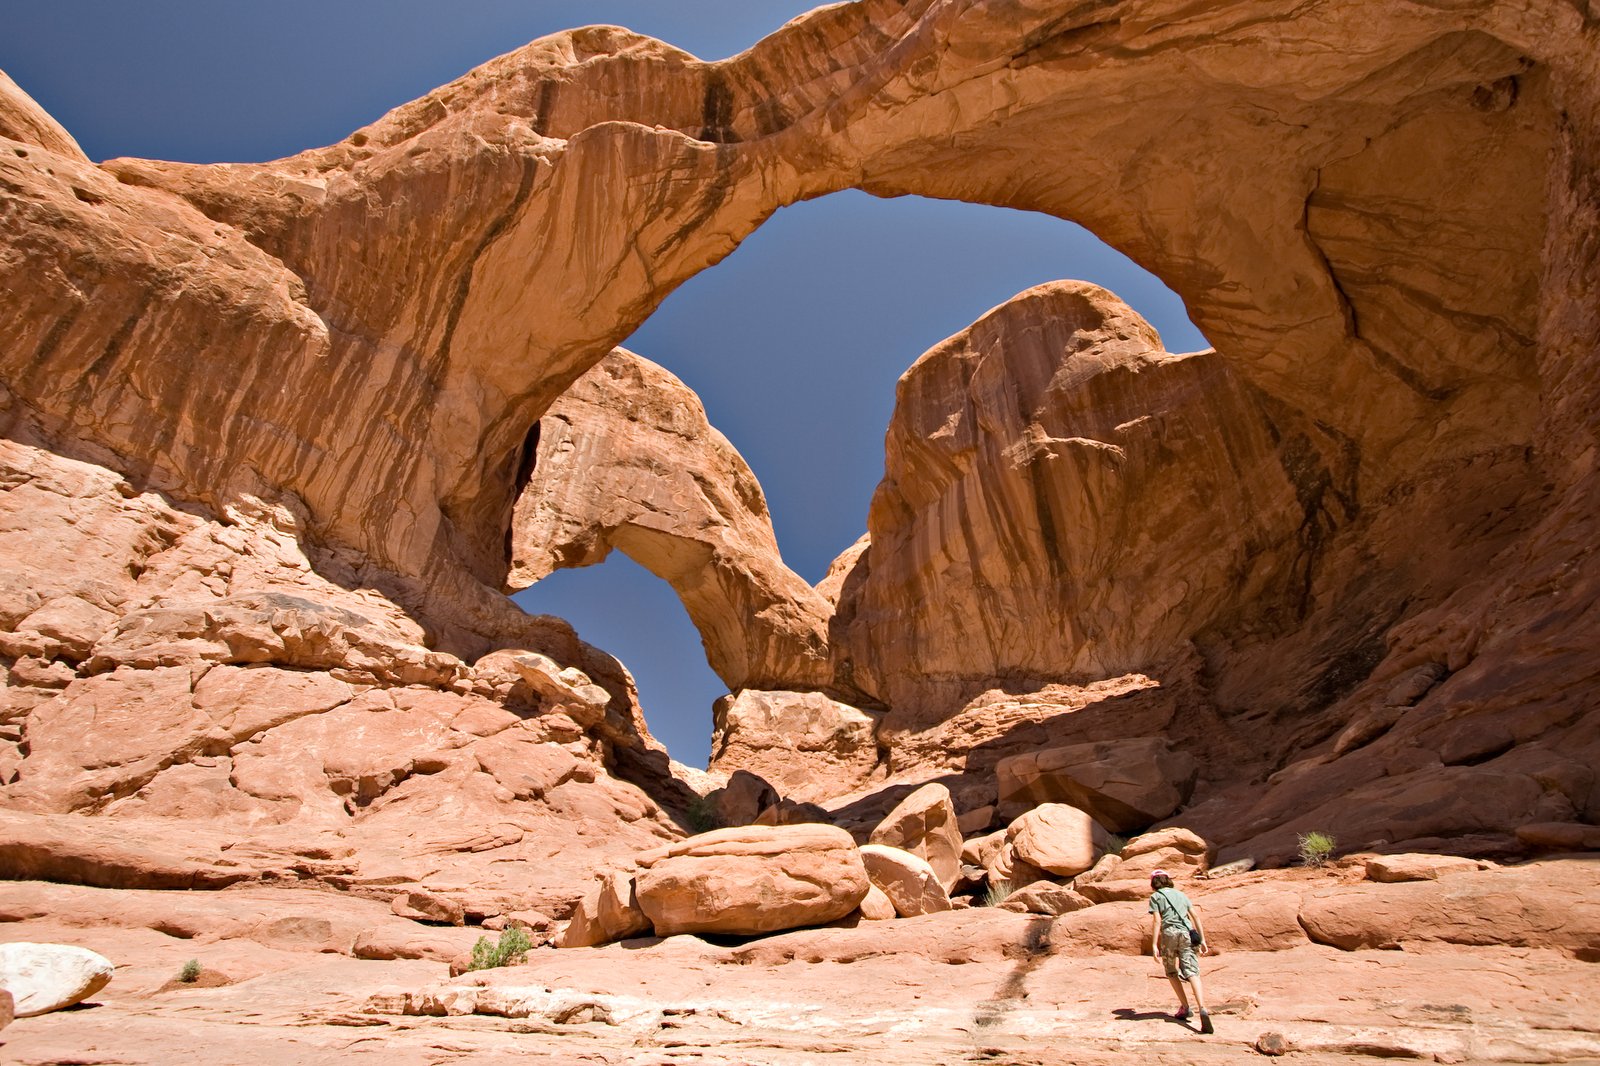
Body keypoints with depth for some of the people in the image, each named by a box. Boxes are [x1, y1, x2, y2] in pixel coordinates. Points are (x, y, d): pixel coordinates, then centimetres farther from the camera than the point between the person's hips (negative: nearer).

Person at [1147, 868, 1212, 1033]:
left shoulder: (1155, 897, 9)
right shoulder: (1181, 895, 22)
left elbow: (1157, 921, -3)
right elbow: (1196, 916, 14)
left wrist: (1154, 945, -5)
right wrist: (1202, 940, 15)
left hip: (1169, 934, -3)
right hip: (1186, 934, 3)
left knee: (1172, 973, 19)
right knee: (1192, 973, -7)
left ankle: (1184, 1007, 16)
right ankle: (1202, 1009, -26)